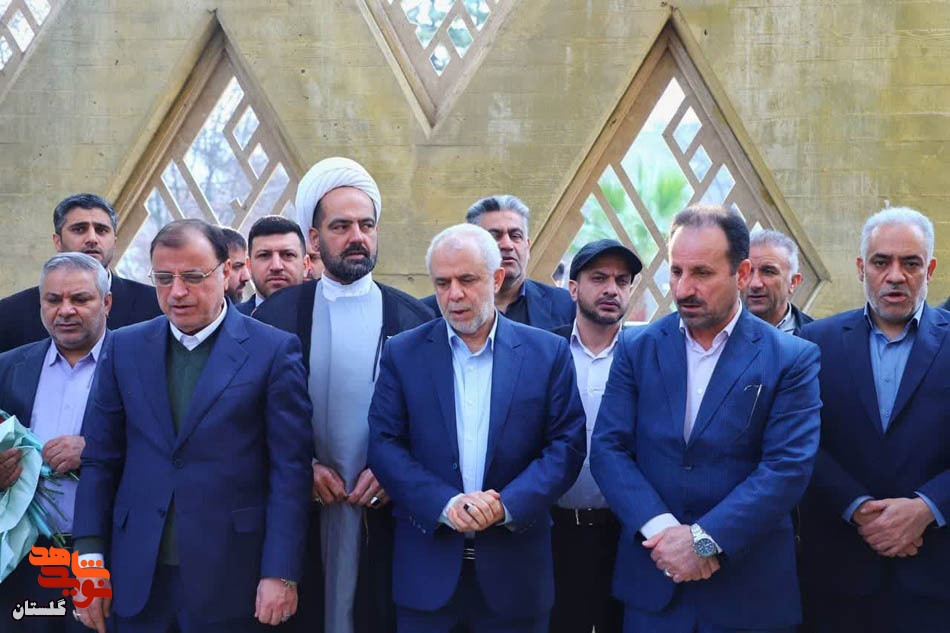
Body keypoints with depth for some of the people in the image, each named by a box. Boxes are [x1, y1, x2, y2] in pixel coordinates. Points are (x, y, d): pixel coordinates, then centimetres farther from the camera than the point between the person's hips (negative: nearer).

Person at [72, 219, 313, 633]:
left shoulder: (274, 351, -3)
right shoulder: (125, 347, 8)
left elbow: (290, 470, -6)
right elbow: (100, 460, 8)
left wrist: (281, 573, -11)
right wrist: (90, 559, 1)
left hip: (229, 579, -3)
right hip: (138, 579, 3)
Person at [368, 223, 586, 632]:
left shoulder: (548, 353, 2)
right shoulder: (403, 353, 3)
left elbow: (567, 444, -2)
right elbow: (384, 444, -2)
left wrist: (507, 505, -15)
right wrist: (445, 504, -16)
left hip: (515, 568, 0)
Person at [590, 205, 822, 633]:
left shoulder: (792, 359, -4)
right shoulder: (637, 349, 3)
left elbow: (788, 467, -12)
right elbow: (608, 449, -3)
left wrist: (704, 539, -18)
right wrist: (660, 529, -17)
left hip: (749, 588, -2)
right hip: (651, 579, 2)